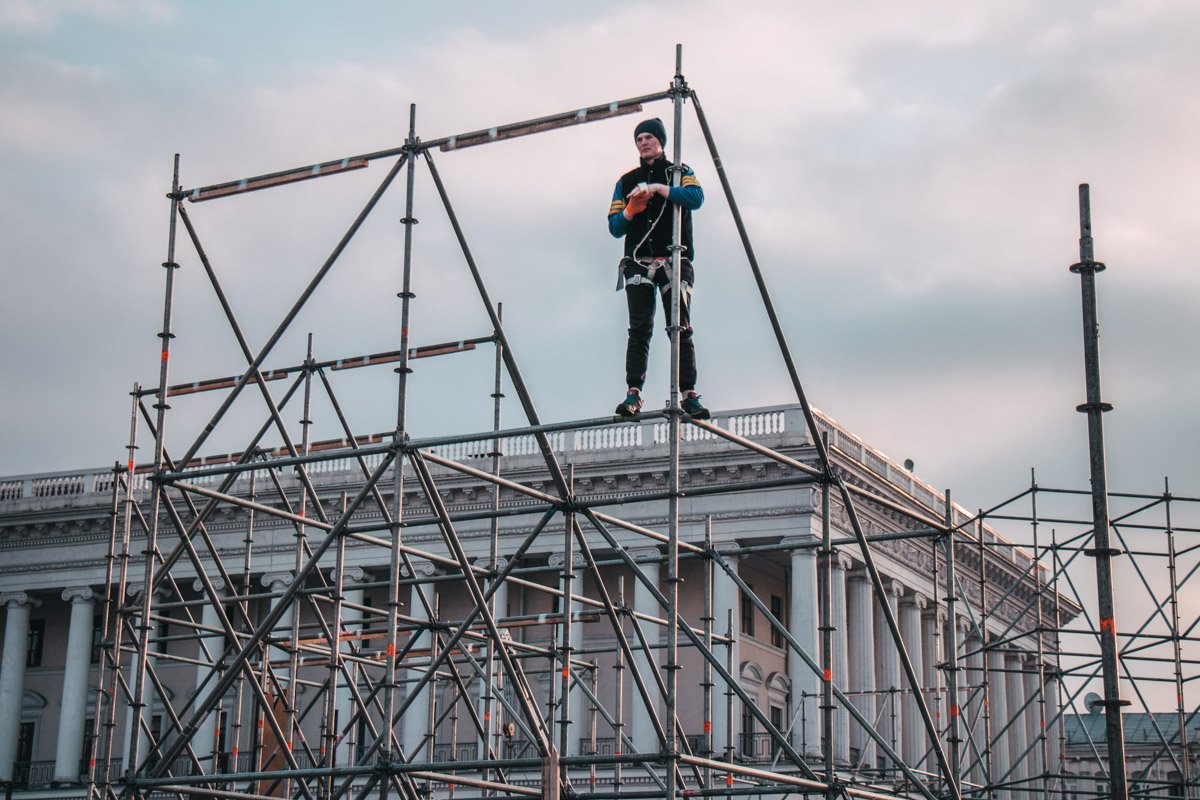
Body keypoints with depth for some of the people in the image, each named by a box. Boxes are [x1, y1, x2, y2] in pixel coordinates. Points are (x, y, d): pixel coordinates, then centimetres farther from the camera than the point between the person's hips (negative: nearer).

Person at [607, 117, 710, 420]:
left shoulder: (679, 172, 14)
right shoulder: (627, 181, 21)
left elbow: (696, 197, -8)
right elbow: (615, 227, 15)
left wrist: (658, 188, -14)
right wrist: (631, 210, -5)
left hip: (674, 260, -1)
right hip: (638, 262, 2)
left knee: (681, 329, -7)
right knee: (640, 329, -10)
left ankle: (689, 395, -7)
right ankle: (633, 394, -15)